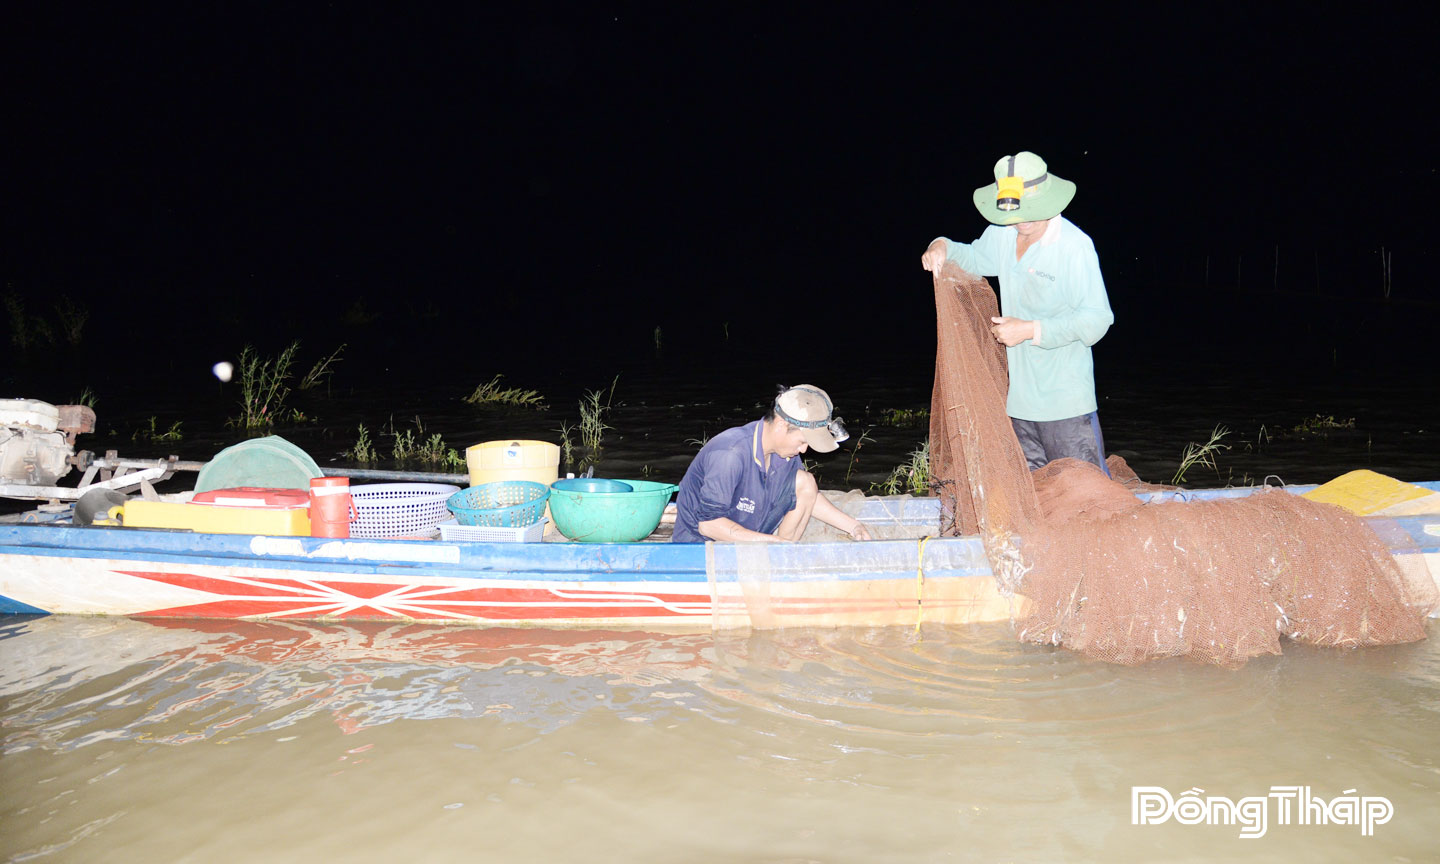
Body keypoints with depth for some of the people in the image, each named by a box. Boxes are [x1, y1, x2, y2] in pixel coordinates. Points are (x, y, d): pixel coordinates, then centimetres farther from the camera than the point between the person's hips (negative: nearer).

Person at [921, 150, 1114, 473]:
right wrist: (943, 247, 3)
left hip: (1066, 401, -6)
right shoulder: (1003, 233, 3)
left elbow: (1097, 319, -17)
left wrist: (1031, 330, -22)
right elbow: (974, 257, 26)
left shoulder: (1074, 245, -16)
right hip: (1019, 398, 6)